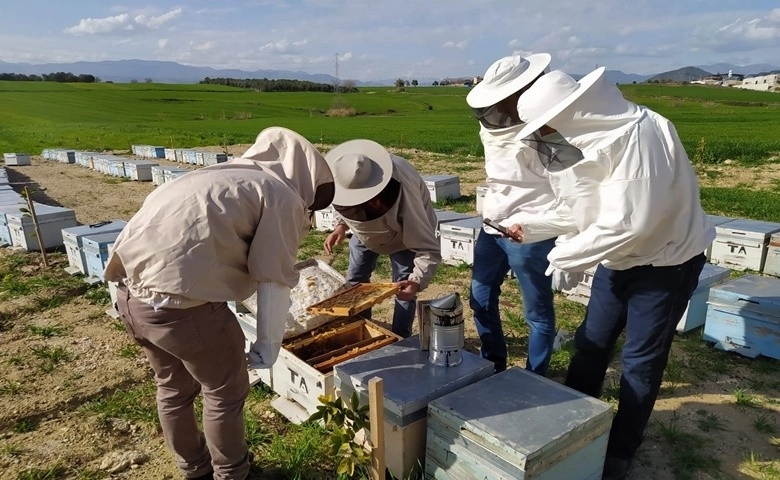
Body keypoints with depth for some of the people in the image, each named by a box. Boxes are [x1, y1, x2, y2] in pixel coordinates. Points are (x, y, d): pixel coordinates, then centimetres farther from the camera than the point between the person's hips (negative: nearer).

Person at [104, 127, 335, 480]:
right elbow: (274, 281, -7)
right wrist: (268, 346, 2)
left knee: (174, 387, 27)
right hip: (180, 301, -9)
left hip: (130, 292, 9)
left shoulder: (226, 176, 22)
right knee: (226, 392, 14)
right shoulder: (283, 197, -2)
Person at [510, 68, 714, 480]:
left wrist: (565, 258, -23)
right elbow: (579, 210, 5)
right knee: (589, 345, 13)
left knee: (640, 359, 4)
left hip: (665, 259, -7)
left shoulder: (639, 134, -29)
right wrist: (532, 228, -2)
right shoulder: (579, 139, -5)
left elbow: (628, 222, -32)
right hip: (617, 258, 7)